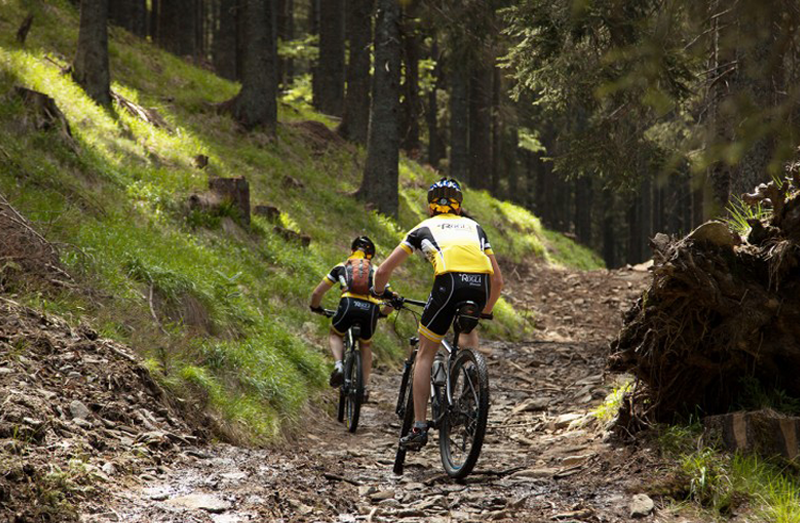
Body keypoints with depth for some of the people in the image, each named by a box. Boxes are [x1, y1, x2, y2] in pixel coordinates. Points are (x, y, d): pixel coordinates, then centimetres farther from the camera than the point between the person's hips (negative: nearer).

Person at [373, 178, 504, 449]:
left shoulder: (424, 228, 28)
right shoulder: (474, 227, 34)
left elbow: (383, 271, 25)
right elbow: (498, 280, 33)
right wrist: (485, 313, 48)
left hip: (449, 282, -2)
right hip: (480, 284, 2)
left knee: (425, 354, 11)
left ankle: (419, 427, 5)